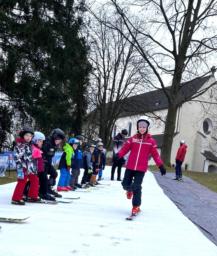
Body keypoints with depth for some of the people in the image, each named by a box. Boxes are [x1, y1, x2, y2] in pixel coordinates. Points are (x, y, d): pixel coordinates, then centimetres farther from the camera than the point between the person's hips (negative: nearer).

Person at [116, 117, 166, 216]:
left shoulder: (151, 141, 0)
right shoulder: (133, 138, 2)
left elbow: (155, 154, 2)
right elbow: (125, 148, -1)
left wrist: (161, 165, -3)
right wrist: (118, 155, -16)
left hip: (141, 168, -2)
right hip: (130, 166, 2)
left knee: (137, 187, -3)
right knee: (125, 184, 6)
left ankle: (136, 206, 12)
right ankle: (130, 190, 44)